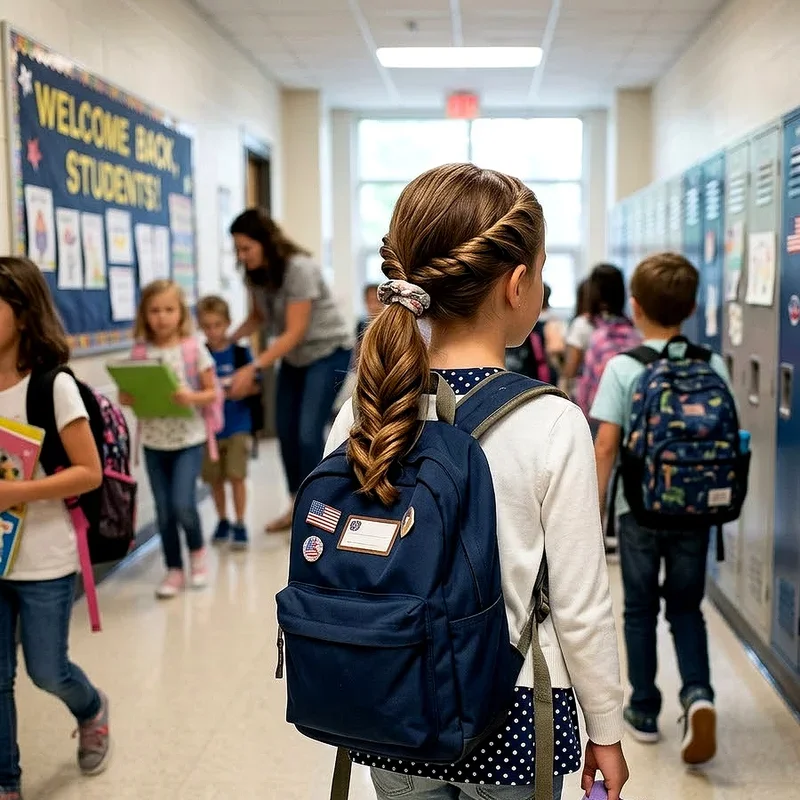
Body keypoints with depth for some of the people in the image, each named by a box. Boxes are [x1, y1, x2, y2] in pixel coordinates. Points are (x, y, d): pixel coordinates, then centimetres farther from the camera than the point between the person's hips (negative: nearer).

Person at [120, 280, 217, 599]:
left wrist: (192, 397, -23)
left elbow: (212, 392, -4)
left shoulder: (194, 348, -7)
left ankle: (197, 550, 19)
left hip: (188, 439, -3)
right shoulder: (140, 352, 0)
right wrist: (129, 397, -17)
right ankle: (174, 570, 23)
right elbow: (126, 394, 5)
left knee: (182, 504, -11)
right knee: (164, 510, 7)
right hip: (154, 442, 3)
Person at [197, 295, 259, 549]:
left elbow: (255, 386, -3)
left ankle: (240, 525, 9)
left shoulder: (240, 352, -4)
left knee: (236, 476, -3)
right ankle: (222, 521, 28)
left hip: (237, 425, -2)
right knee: (214, 478, 11)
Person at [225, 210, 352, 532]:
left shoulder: (300, 269, -27)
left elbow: (295, 332, -29)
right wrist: (227, 340, -11)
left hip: (328, 351, -7)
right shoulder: (255, 273, -7)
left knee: (308, 434, -14)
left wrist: (253, 368, -34)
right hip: (293, 357, 7)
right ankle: (297, 506, 23)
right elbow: (258, 317, 7)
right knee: (286, 432, 7)